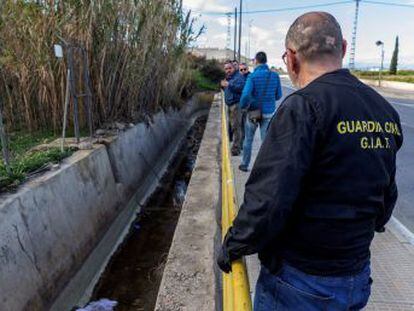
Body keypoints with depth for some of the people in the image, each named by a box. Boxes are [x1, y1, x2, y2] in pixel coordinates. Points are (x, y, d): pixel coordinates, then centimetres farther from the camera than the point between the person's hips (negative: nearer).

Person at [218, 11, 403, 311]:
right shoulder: (386, 111, 1)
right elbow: (387, 197, 10)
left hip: (301, 282, -6)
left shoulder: (304, 106, -22)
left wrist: (232, 246, -11)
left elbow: (268, 199, -27)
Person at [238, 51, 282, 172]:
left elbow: (246, 95, -25)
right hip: (268, 113, 2)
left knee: (248, 139, 14)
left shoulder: (252, 76, -14)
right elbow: (278, 95, 4)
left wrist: (243, 106, -7)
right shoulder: (275, 76, -3)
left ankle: (245, 164, 25)